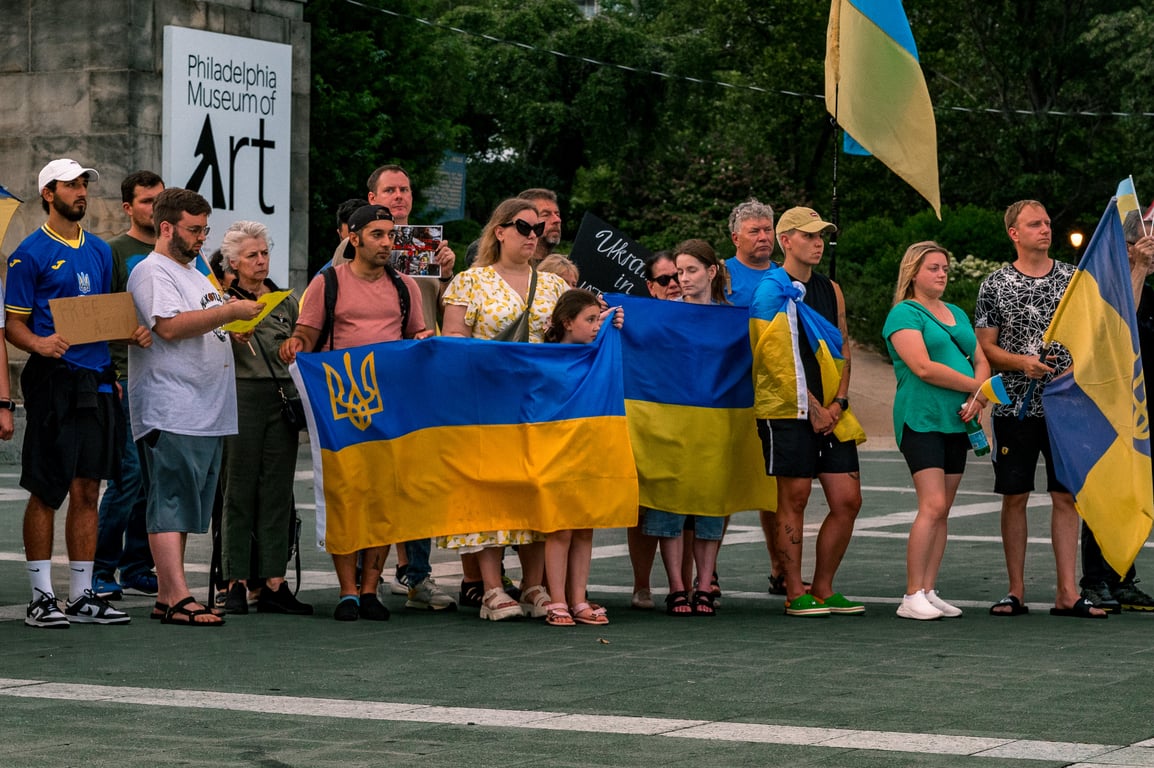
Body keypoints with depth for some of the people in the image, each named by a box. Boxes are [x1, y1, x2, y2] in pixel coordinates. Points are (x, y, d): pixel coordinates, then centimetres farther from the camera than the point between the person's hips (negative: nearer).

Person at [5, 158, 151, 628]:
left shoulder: (100, 251, 16)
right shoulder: (31, 254, -3)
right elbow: (13, 324, -4)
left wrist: (132, 334, 3)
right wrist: (39, 343, -24)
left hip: (97, 382, 6)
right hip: (53, 380, -6)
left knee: (87, 492, 7)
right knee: (46, 493, -3)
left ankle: (82, 596, 12)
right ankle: (41, 598, 3)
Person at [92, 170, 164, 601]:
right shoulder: (115, 252, 0)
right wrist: (108, 377, -13)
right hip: (129, 379, -6)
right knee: (130, 473, -10)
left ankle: (138, 569, 13)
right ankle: (100, 571, -3)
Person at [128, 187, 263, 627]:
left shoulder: (194, 273, 23)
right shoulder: (152, 272, -7)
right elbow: (170, 327, -21)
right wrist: (229, 311, -19)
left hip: (208, 409, 10)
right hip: (171, 407, -10)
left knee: (184, 505, 9)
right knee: (171, 502, -11)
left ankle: (166, 596, 11)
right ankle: (178, 598, -15)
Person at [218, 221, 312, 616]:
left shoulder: (285, 301, 17)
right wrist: (232, 338, -19)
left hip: (282, 398, 4)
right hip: (241, 396, -4)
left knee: (278, 491, 1)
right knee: (239, 491, -4)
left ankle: (273, 583, 2)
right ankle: (236, 583, -1)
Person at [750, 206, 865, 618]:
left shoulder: (830, 290, 16)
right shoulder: (772, 291, -5)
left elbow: (843, 349, 16)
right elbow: (776, 357, -11)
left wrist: (838, 402, 0)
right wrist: (812, 407, -12)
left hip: (829, 412, 7)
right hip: (787, 411, -7)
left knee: (848, 500, 3)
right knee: (794, 499, -4)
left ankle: (823, 590, 13)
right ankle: (795, 594, 3)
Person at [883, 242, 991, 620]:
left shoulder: (957, 314, 20)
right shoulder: (904, 313, -4)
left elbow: (981, 362, 16)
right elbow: (923, 367, -15)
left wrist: (978, 397, -5)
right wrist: (975, 386, -9)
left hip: (957, 421, 7)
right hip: (921, 418, -7)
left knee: (942, 511, 5)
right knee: (933, 505, -16)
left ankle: (929, 592, 7)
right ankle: (912, 597, -14)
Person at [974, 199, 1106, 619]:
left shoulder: (1074, 278, 7)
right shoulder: (996, 285, 2)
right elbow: (984, 347, 0)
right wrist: (1022, 363, -15)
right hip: (1016, 406, -1)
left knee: (1066, 497, 0)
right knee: (1015, 498, 3)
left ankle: (1067, 593, 2)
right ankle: (1016, 592, 10)